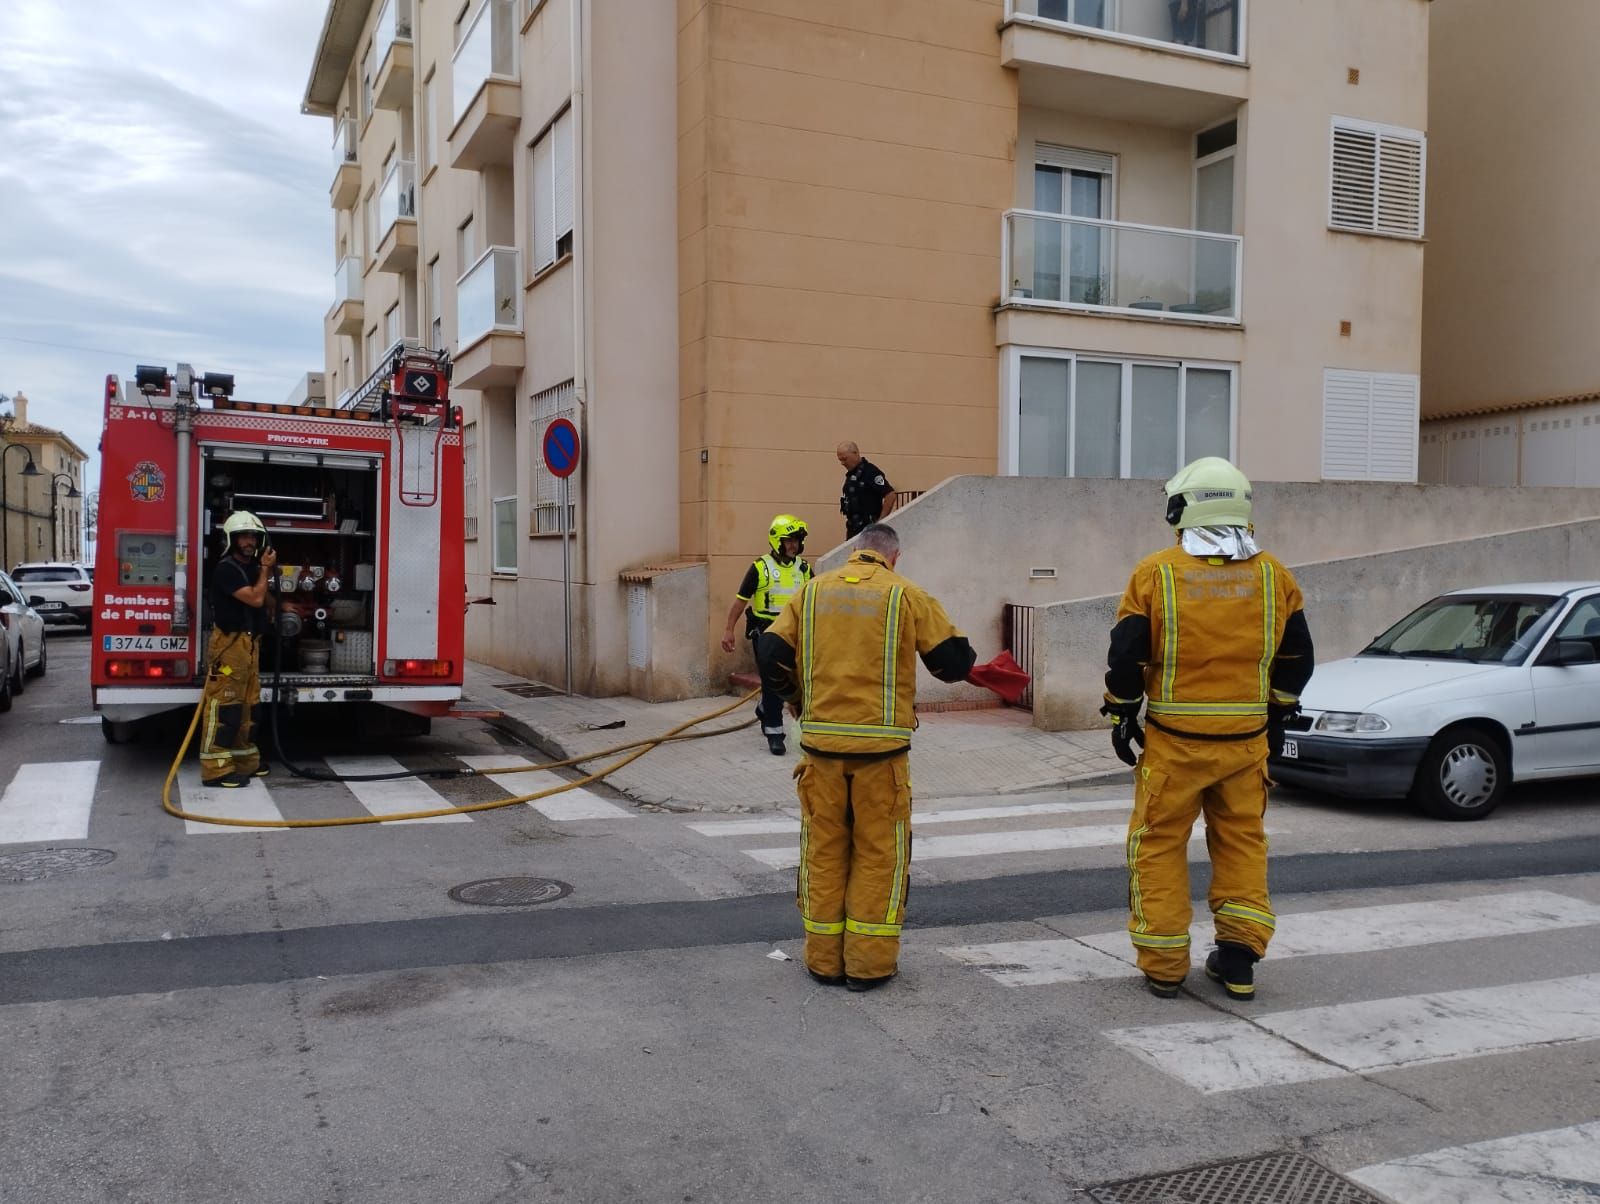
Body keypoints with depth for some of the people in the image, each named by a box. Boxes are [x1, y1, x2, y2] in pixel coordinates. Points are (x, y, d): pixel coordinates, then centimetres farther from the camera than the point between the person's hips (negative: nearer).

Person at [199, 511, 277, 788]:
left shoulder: (252, 567, 14)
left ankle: (245, 760, 22)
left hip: (249, 643, 9)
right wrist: (265, 570, -5)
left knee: (248, 704, 14)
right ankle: (216, 769, -10)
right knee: (224, 705, -10)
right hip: (229, 644, -9)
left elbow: (263, 603, 24)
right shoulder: (226, 569, -13)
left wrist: (265, 570, 11)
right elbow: (255, 598, -19)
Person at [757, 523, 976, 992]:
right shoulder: (906, 595, -1)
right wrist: (952, 665, 21)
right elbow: (955, 659, -2)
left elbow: (771, 652, 1)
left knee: (823, 848, 13)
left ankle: (824, 958, 19)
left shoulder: (813, 590, 7)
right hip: (880, 744, -2)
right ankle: (869, 961, 13)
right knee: (879, 851, 9)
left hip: (821, 741, 3)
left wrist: (798, 699, 16)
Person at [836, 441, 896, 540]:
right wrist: (850, 524, 15)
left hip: (869, 529, -9)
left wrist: (881, 521, -18)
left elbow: (890, 495, -19)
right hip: (853, 528, 9)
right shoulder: (851, 474, 15)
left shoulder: (870, 472, -13)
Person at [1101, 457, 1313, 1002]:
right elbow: (1297, 658, 10)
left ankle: (1163, 966, 13)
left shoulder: (1155, 573, -7)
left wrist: (1122, 716, 7)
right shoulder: (1274, 575, 3)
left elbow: (1126, 657, -6)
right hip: (1248, 738, 3)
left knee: (1159, 845, 8)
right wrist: (1277, 714, 22)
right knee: (1242, 843, 16)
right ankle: (1239, 958, 18)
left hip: (1174, 738, -3)